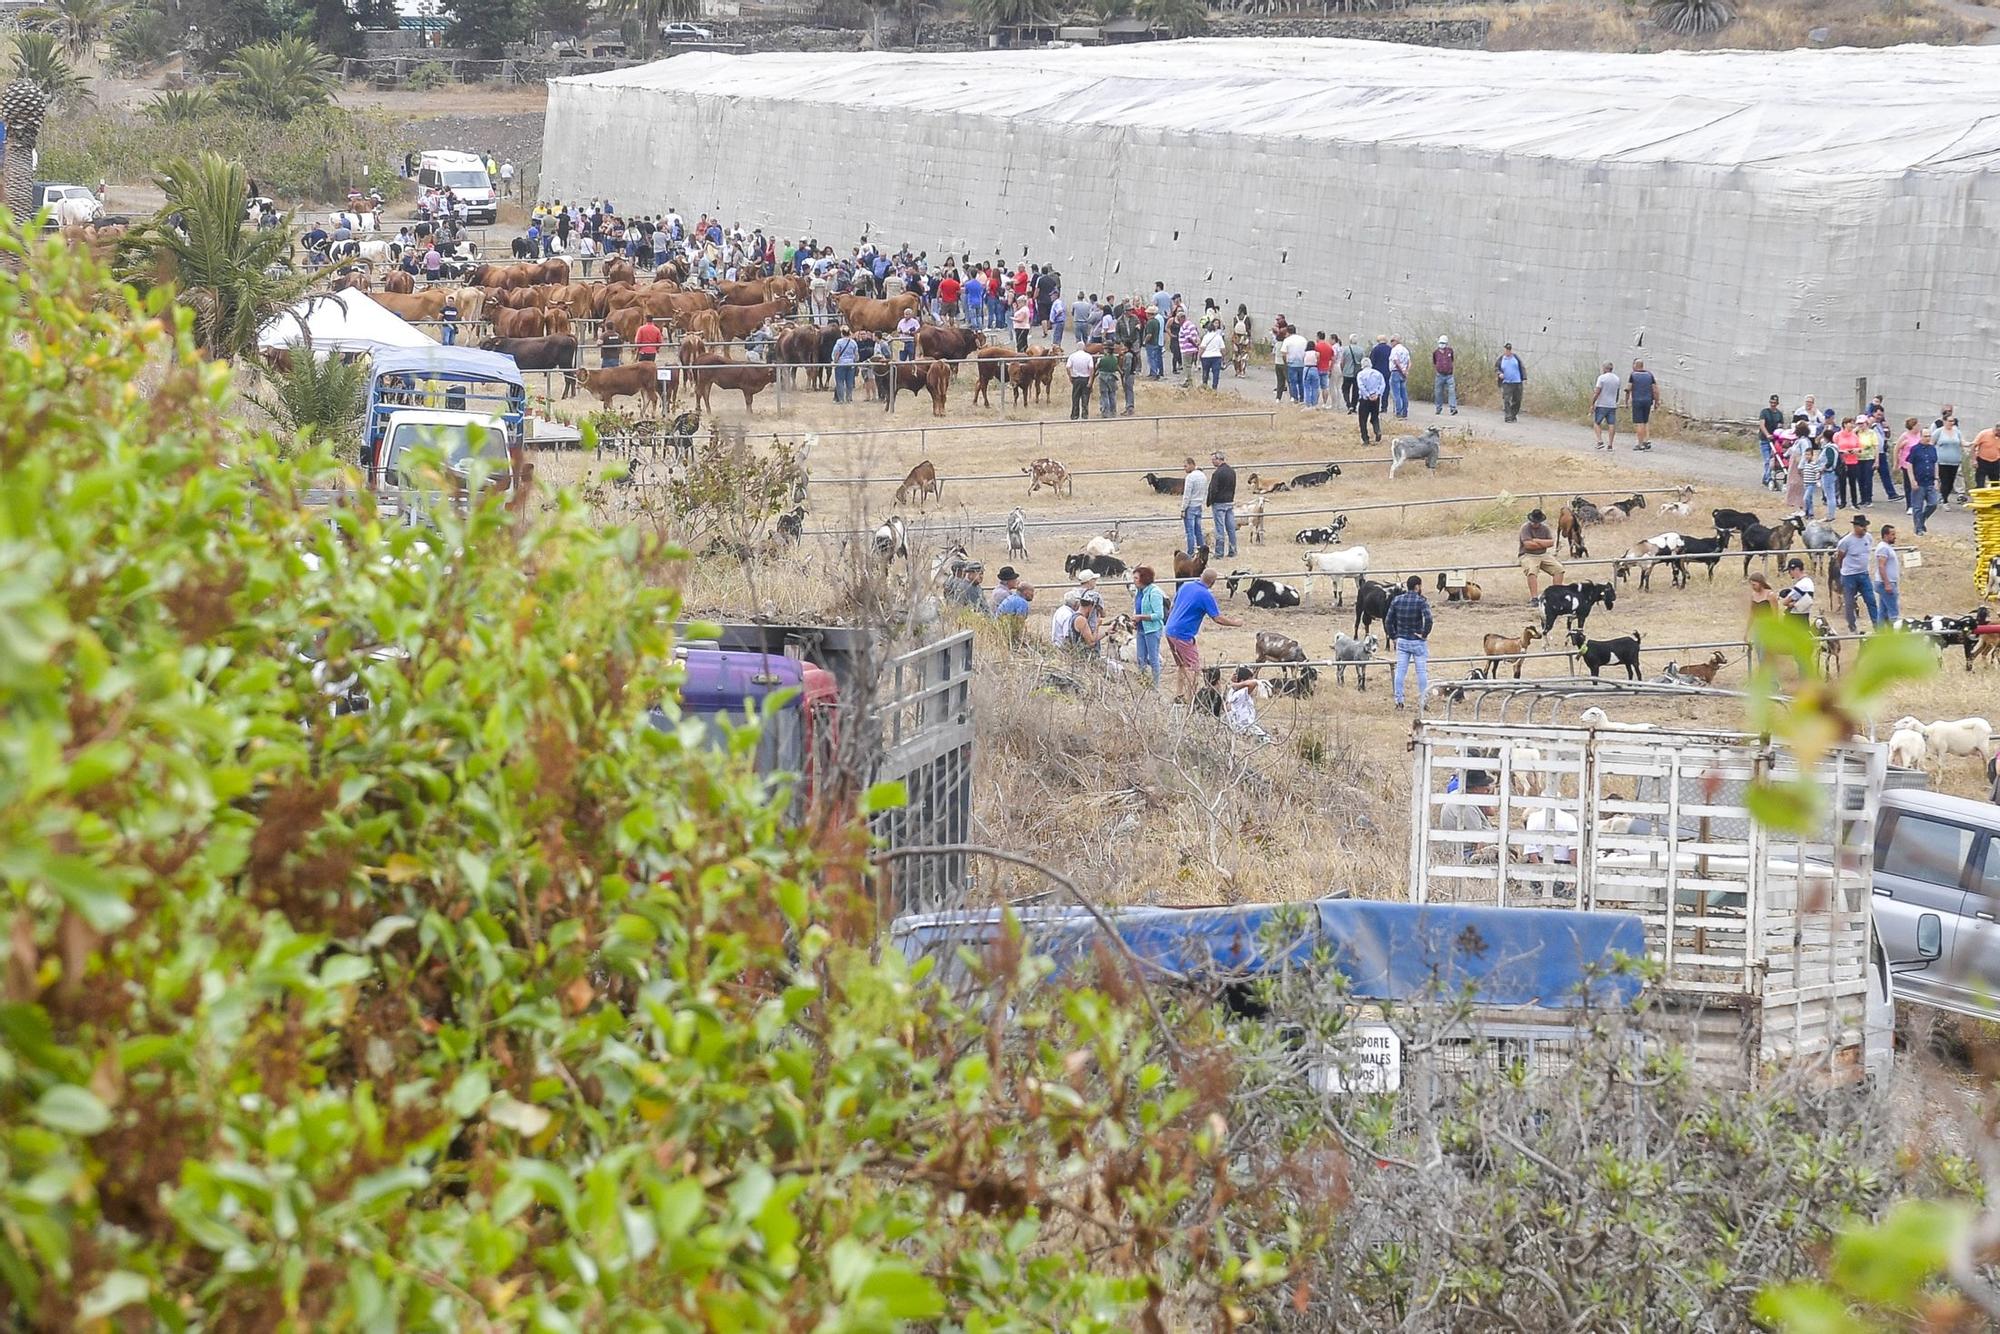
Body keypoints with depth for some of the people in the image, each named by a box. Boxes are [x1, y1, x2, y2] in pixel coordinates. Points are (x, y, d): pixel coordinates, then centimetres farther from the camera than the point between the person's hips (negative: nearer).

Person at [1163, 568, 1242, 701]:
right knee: (1194, 668, 0)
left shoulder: (1185, 586, 7)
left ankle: (1180, 696, 27)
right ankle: (1189, 699, -3)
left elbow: (1174, 604, 19)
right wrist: (1235, 622, 4)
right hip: (1183, 635, -8)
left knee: (1182, 665, 22)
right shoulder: (1206, 595, -14)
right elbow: (1218, 619, -12)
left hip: (1170, 630, 8)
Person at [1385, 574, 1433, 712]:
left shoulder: (1396, 600, 1)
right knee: (1422, 672, 5)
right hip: (1418, 643, -4)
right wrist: (1424, 634, -14)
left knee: (1400, 670, 8)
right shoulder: (1421, 602, -13)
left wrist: (1392, 636, 10)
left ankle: (1398, 700, 6)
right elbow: (1428, 619, -26)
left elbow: (1388, 620, 2)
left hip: (1401, 641, 4)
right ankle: (1421, 701, 7)